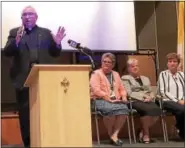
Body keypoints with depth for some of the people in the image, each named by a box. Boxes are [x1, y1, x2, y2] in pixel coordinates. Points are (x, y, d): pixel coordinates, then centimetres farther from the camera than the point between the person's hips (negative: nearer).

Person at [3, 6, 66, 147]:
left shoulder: (46, 33, 13)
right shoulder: (14, 33, 9)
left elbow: (55, 53, 10)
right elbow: (7, 52, -3)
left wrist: (57, 43, -12)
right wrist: (16, 41, -22)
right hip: (24, 79, -1)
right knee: (25, 113, 2)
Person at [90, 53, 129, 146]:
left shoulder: (116, 74, 24)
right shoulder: (96, 73, 4)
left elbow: (121, 89, 22)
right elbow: (96, 90, -10)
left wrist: (124, 97, 0)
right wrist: (109, 99, -18)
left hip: (116, 101, 5)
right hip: (100, 100, -5)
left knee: (124, 108, -29)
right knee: (111, 109, -36)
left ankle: (115, 134, -25)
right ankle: (110, 134, -12)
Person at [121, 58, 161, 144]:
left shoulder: (145, 78, 27)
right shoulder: (125, 78, 9)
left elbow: (151, 92, 20)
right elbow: (129, 93, -4)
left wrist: (150, 97, -4)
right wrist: (143, 97, -12)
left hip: (147, 101, 5)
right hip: (134, 101, -5)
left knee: (157, 109, -29)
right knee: (148, 109, -36)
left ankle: (142, 131, -13)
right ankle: (146, 134, -19)